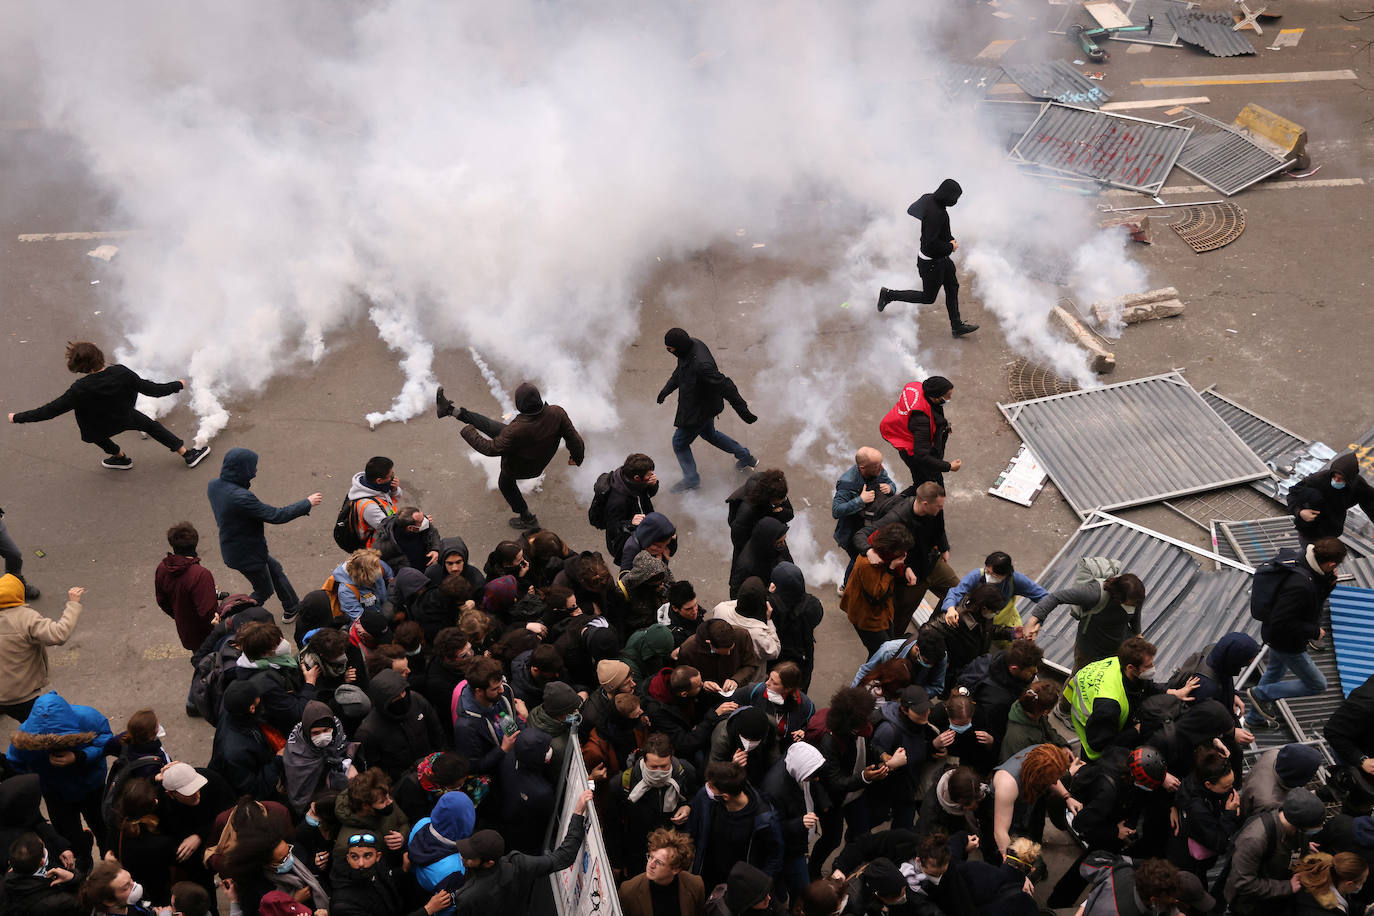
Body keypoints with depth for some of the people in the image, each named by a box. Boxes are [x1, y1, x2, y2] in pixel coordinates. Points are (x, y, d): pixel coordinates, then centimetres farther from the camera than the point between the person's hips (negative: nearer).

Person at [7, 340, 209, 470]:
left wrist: (18, 418, -20)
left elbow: (51, 410, -30)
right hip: (125, 417, 2)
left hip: (102, 428, -2)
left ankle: (121, 458, 44)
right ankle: (188, 455, 30)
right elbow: (150, 389, -19)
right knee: (151, 425, 25)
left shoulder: (81, 389, -36)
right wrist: (177, 385, -3)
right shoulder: (121, 373, -29)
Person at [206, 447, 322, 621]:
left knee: (275, 569, 28)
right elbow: (276, 516, -29)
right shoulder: (240, 497, -37)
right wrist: (307, 503, -17)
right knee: (264, 591, 17)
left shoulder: (214, 485, -10)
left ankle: (292, 609, 46)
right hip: (247, 555, -9)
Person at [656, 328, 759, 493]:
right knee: (709, 434, 31)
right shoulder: (692, 344, -11)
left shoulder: (701, 366, -40)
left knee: (679, 442, 11)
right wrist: (666, 389, 14)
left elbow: (725, 387, -34)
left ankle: (691, 480, 32)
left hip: (697, 412, -9)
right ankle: (745, 457, 45)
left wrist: (743, 411, -28)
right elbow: (680, 371, 10)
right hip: (705, 405, 9)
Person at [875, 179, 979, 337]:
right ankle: (889, 295, 19)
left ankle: (957, 326, 30)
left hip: (942, 258, 10)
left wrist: (950, 240, 1)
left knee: (952, 288, 18)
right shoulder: (935, 213, -33)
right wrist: (950, 247, -18)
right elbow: (931, 244, -33)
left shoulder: (930, 200, -3)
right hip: (931, 262, -10)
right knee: (928, 297, 8)